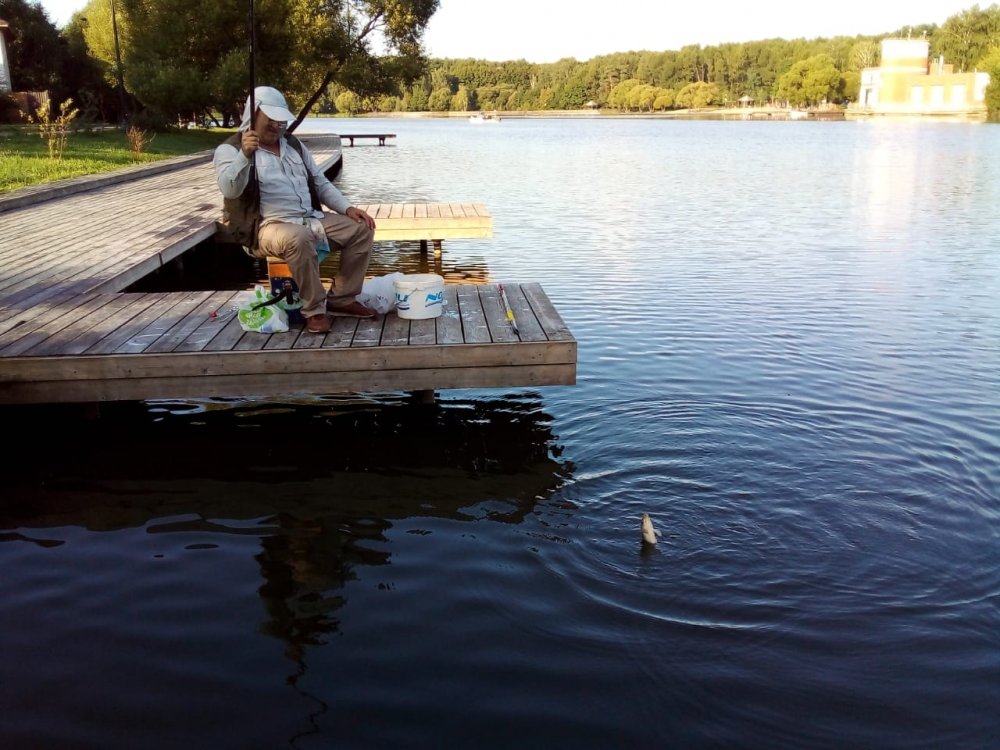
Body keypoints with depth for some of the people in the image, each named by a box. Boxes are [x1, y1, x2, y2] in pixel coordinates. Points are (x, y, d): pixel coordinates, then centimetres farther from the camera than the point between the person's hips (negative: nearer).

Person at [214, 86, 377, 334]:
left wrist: (348, 208, 5)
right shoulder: (230, 150, -2)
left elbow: (320, 183, 21)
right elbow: (229, 189, -22)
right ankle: (314, 310, -24)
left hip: (312, 219, 7)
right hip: (269, 227, -7)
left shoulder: (293, 144, 18)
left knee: (361, 229, -7)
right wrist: (244, 156, -39)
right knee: (298, 239, -40)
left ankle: (341, 298, 0)